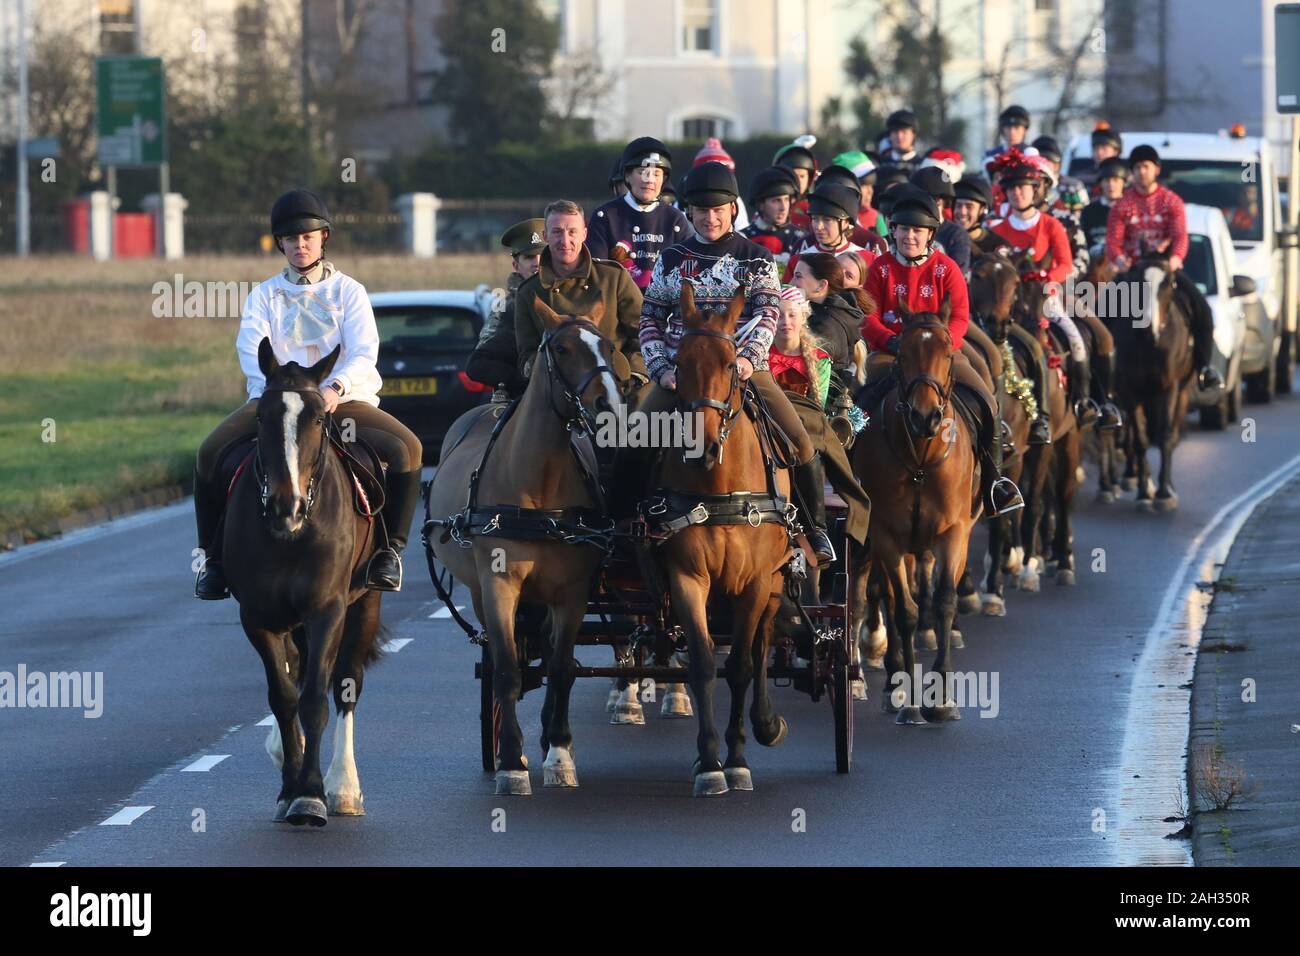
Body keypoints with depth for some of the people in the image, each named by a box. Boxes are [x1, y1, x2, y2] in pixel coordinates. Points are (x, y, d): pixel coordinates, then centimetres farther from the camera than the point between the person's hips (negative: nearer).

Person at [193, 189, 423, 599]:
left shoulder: (348, 291, 11)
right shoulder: (264, 295, 13)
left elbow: (364, 351, -3)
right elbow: (251, 349, -4)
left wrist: (336, 387, -25)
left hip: (343, 399, -1)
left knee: (407, 449, -27)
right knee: (211, 453, -24)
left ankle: (390, 547, -12)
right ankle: (213, 556, -9)